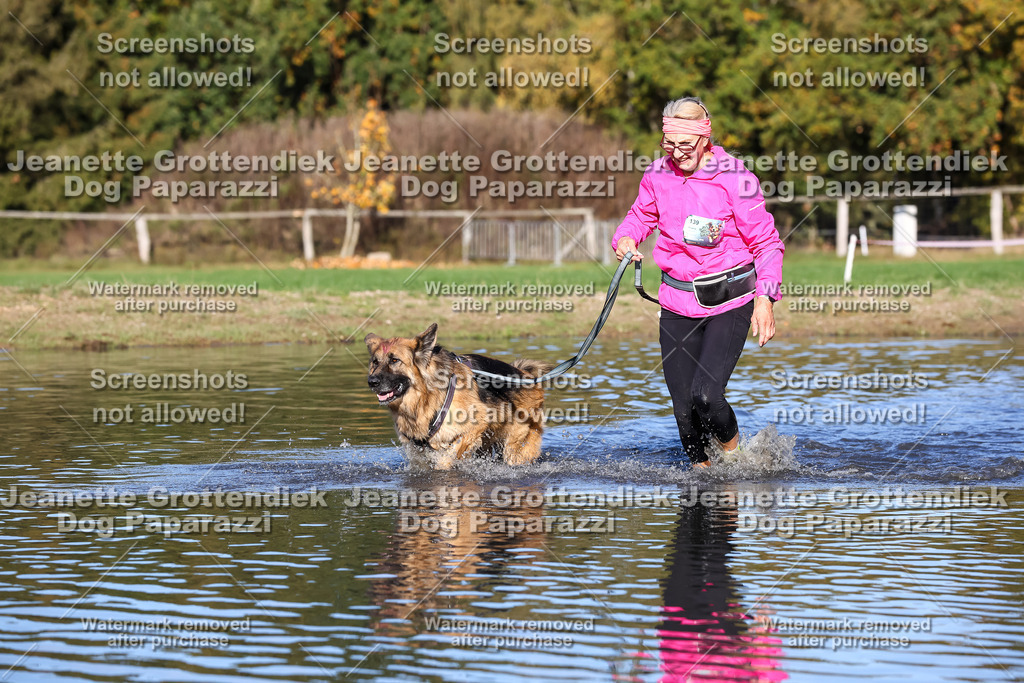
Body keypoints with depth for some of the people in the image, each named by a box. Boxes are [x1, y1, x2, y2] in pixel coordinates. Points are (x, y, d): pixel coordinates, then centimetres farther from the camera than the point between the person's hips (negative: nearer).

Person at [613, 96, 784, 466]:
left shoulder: (735, 178, -13)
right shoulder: (658, 173, 0)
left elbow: (766, 242, -6)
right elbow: (642, 214, 19)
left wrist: (765, 298, -15)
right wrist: (626, 237, -4)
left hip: (729, 300, -4)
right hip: (678, 303, 4)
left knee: (705, 396, -17)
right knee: (683, 406, 2)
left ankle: (733, 453, 12)